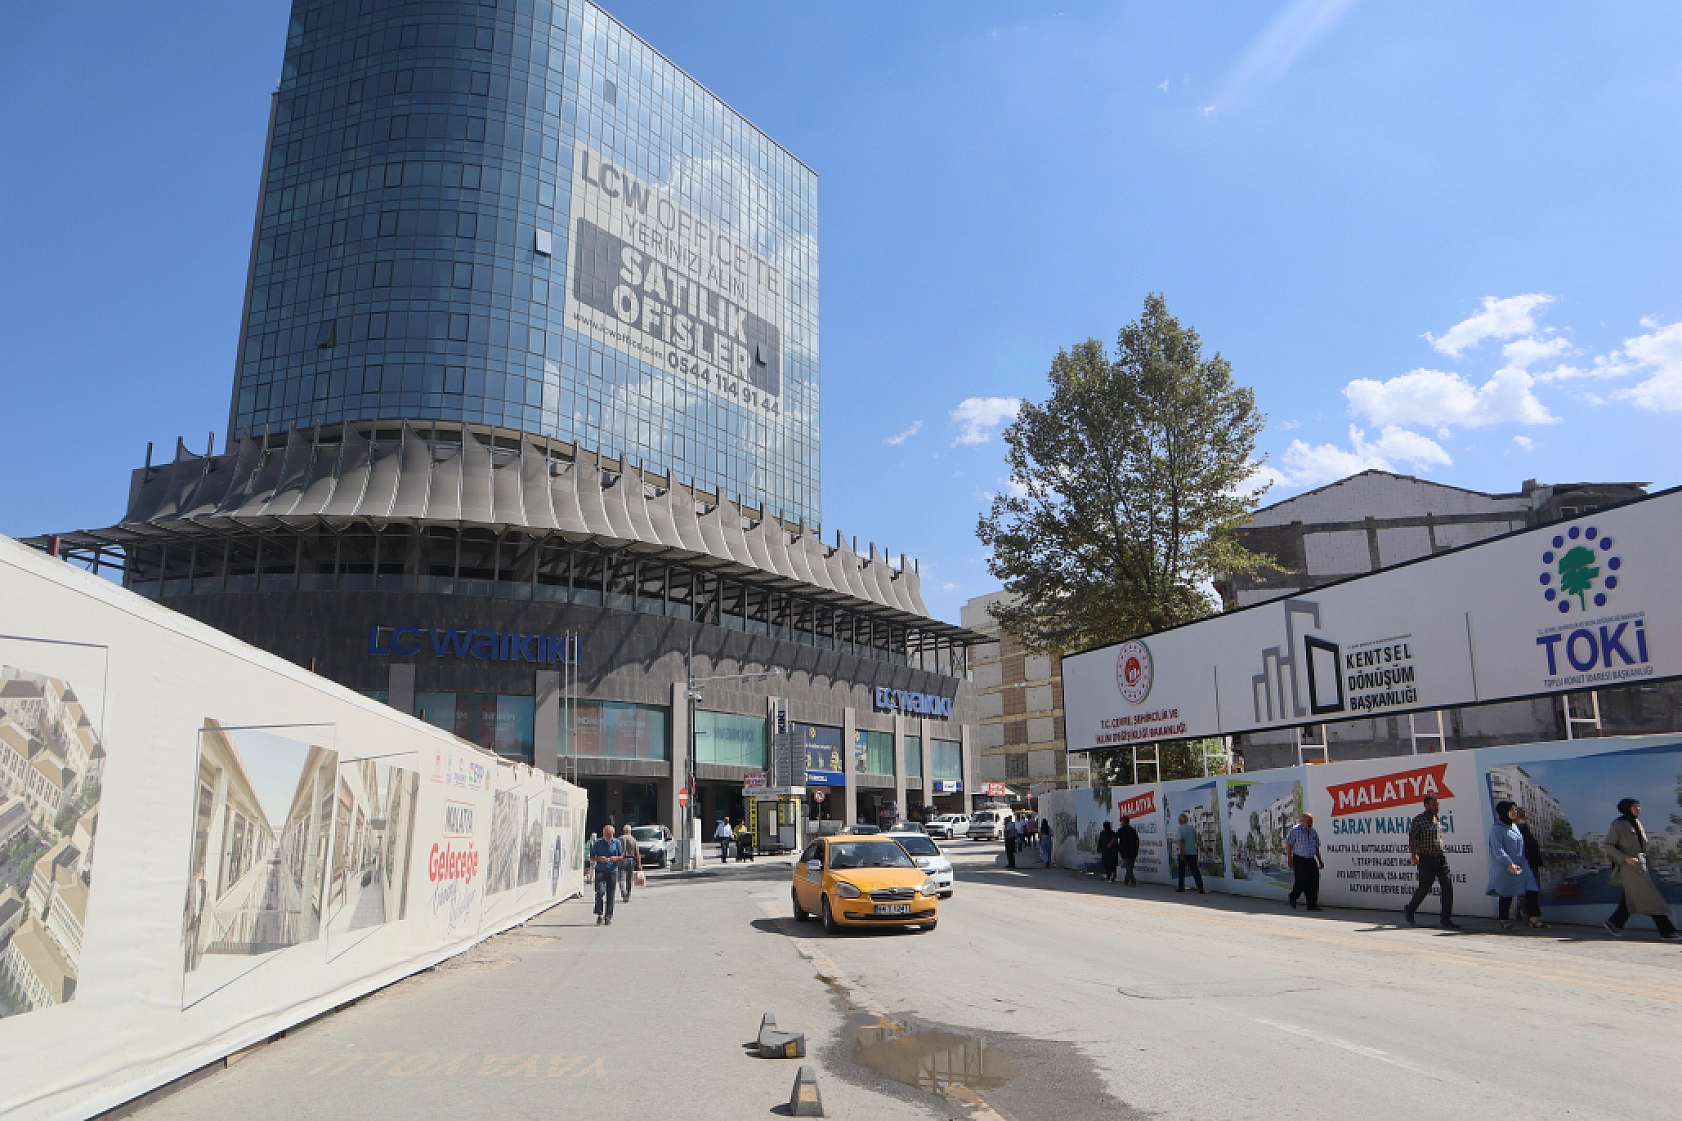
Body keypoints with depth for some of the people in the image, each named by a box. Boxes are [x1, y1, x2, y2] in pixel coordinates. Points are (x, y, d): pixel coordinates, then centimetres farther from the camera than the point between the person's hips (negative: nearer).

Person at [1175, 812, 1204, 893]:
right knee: (1195, 871, -1)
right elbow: (1195, 840, 17)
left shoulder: (1179, 829, -9)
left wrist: (1182, 854, -18)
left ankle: (1181, 887, 21)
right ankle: (1201, 889, -12)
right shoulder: (1192, 828, 6)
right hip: (1193, 852, 4)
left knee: (1181, 870, 12)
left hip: (1184, 853, -4)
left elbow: (1181, 841, -18)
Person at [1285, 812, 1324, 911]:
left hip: (1311, 860, 5)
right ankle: (1293, 897, 16)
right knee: (1301, 881, -11)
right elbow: (1288, 844, -4)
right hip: (1299, 860, -5)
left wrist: (1320, 861, 14)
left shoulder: (1314, 832, 13)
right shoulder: (1295, 830, -3)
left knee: (1314, 881, -5)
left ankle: (1312, 904, 1)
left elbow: (1317, 848, 21)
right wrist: (1290, 859, -9)